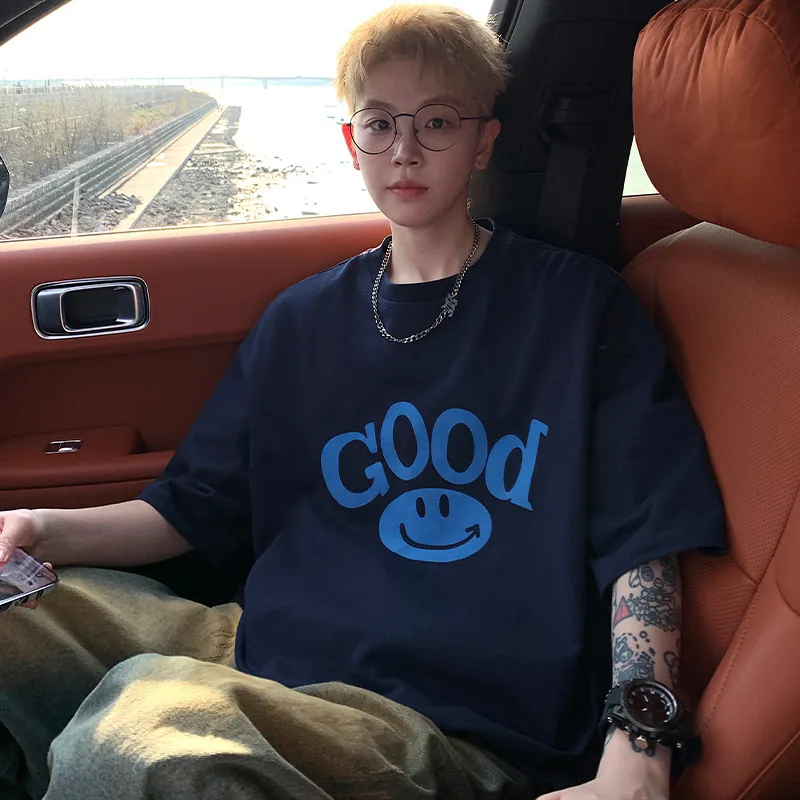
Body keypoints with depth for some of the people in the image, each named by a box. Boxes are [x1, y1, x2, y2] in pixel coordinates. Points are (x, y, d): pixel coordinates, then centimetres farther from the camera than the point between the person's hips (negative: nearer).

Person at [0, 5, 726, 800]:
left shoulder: (577, 305, 3)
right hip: (268, 651, 5)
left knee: (147, 710, -33)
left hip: (463, 726, -4)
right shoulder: (302, 320, 15)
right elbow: (195, 508, 16)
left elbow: (641, 540, -2)